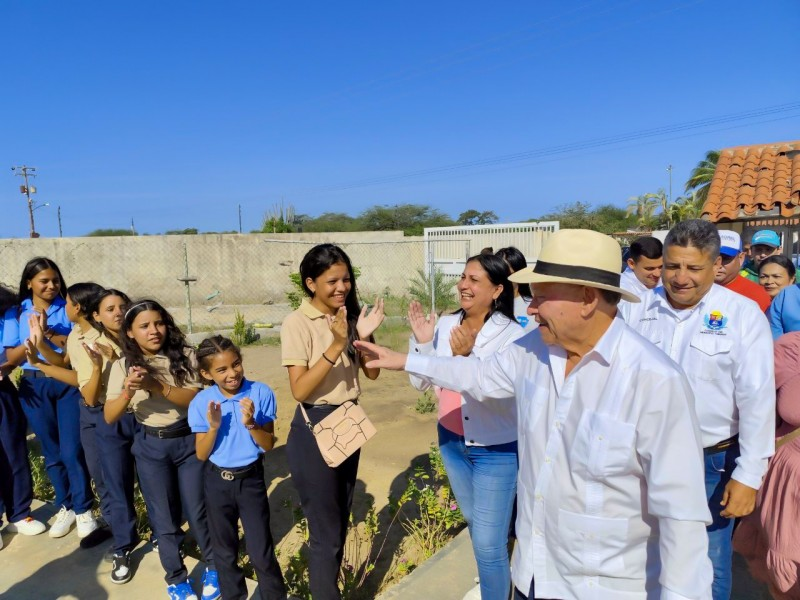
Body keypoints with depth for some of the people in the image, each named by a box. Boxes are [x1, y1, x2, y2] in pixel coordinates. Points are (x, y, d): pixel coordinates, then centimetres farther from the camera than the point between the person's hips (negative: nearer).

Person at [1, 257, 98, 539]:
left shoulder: (68, 309, -2)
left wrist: (50, 333, -20)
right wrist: (34, 337, -17)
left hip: (69, 384, -2)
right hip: (34, 387, 2)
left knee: (72, 451, -1)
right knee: (51, 452, 13)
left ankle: (83, 509, 14)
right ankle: (65, 507, 28)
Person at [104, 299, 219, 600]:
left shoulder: (184, 355, -10)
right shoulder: (123, 365, -5)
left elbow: (195, 399, -17)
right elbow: (110, 417, -8)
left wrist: (156, 385, -29)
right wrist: (128, 391, -27)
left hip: (189, 441, -1)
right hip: (151, 448, 1)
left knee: (197, 510, 11)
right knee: (164, 516, 13)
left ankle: (213, 567, 35)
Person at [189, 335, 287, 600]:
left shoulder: (261, 393, -16)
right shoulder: (201, 402, -11)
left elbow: (269, 444, -12)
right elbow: (201, 454, -6)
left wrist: (250, 424, -29)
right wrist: (213, 427, -24)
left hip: (251, 479, -2)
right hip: (217, 482, 2)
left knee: (261, 552, 3)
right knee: (225, 552, 18)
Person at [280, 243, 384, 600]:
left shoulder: (348, 315, 3)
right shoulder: (297, 323, -16)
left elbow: (372, 373, 3)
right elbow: (300, 390, -22)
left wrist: (364, 338, -15)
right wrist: (335, 347, -30)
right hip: (314, 430, -7)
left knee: (341, 522, 21)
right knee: (326, 531, 5)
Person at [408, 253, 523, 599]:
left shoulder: (512, 335, -19)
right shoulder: (445, 325, -4)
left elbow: (501, 394, -26)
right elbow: (421, 382, -1)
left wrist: (466, 356, -34)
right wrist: (422, 342, -16)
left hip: (496, 449, -6)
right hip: (452, 441, 6)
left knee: (489, 542, 1)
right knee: (475, 524, 28)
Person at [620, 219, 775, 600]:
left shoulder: (743, 315, -10)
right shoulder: (637, 309, -3)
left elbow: (757, 399, -10)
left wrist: (748, 475, -10)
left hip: (712, 461, -2)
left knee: (708, 566, 14)